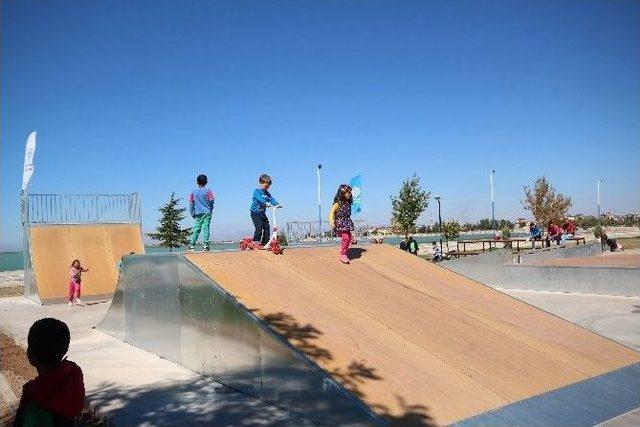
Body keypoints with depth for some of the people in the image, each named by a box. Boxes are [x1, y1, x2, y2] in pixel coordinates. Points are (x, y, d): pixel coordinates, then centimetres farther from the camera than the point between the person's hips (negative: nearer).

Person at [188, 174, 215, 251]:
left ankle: (191, 245, 6)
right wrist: (210, 209, 8)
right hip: (206, 212, -3)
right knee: (205, 228, -7)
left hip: (198, 213, 3)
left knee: (196, 229, 8)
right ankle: (205, 244, -15)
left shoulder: (194, 192, 10)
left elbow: (191, 203, 8)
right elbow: (212, 200, -9)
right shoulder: (208, 190, -1)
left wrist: (193, 214, 12)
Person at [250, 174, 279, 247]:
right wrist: (266, 203, -47)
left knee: (267, 226, 1)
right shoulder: (257, 191, -13)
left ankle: (265, 242, 9)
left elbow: (271, 199, 1)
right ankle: (256, 241, -9)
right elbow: (260, 199, -31)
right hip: (255, 213, -7)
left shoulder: (266, 193, 12)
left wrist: (277, 204, -18)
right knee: (259, 227, -18)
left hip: (262, 213, 8)